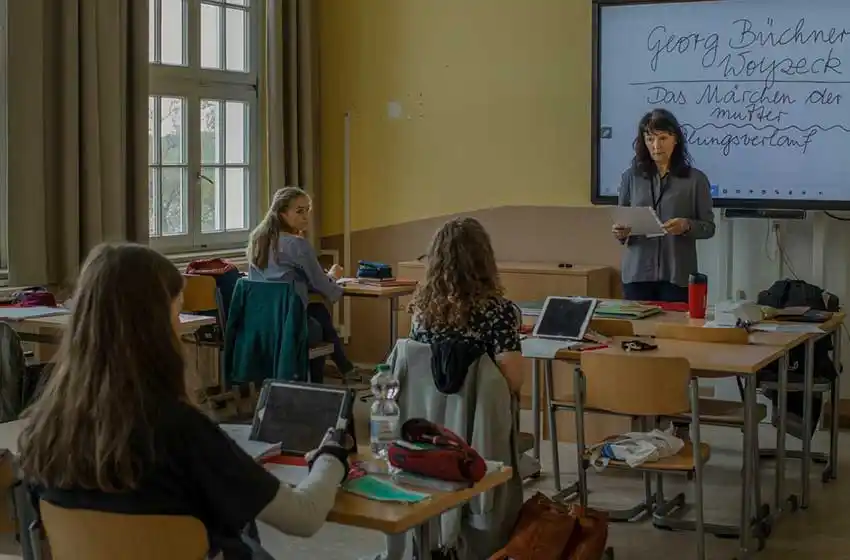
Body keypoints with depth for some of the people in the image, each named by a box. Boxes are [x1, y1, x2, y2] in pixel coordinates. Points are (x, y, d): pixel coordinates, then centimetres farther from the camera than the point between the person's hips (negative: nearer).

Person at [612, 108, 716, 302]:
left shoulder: (695, 179, 0)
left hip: (677, 274, -1)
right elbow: (621, 221, 11)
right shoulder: (631, 177, 5)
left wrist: (687, 226, -17)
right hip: (637, 273, 2)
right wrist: (620, 232, -10)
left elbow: (708, 227, 2)